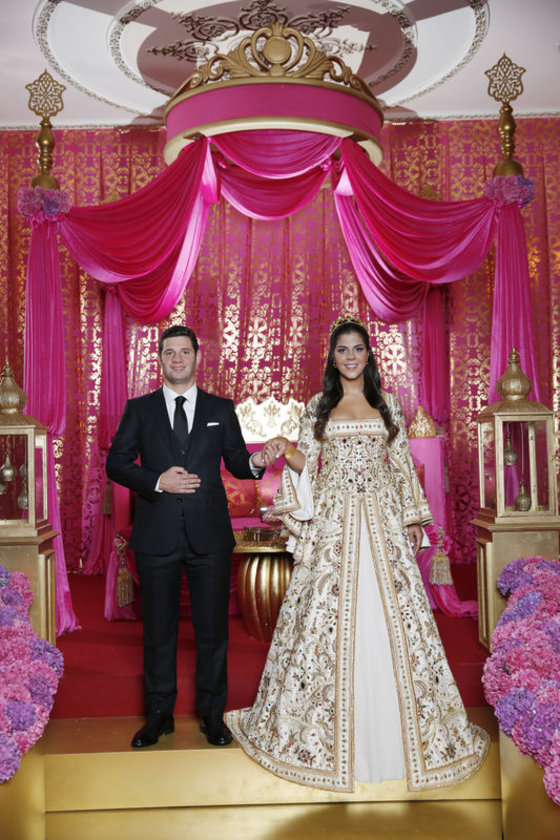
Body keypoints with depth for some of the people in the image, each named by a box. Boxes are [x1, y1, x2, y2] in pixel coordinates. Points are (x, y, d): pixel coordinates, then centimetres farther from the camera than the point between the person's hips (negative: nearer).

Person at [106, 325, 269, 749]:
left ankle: (213, 715, 23)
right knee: (158, 628, 10)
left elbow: (236, 461, 9)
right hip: (157, 535, 0)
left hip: (209, 537, 0)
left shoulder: (221, 409, 8)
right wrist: (157, 482, -14)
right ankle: (159, 714, 26)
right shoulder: (139, 409, 7)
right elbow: (115, 463, 1)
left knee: (213, 627, 7)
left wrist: (255, 462, -15)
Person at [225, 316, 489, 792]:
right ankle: (326, 729, 14)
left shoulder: (387, 406, 10)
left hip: (381, 520, 1)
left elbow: (402, 465, 11)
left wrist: (413, 517, 7)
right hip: (332, 521, -1)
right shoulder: (318, 407, 8)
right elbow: (306, 464, 5)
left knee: (390, 612, 0)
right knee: (327, 614, -1)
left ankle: (394, 728, 15)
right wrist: (285, 451, -15)